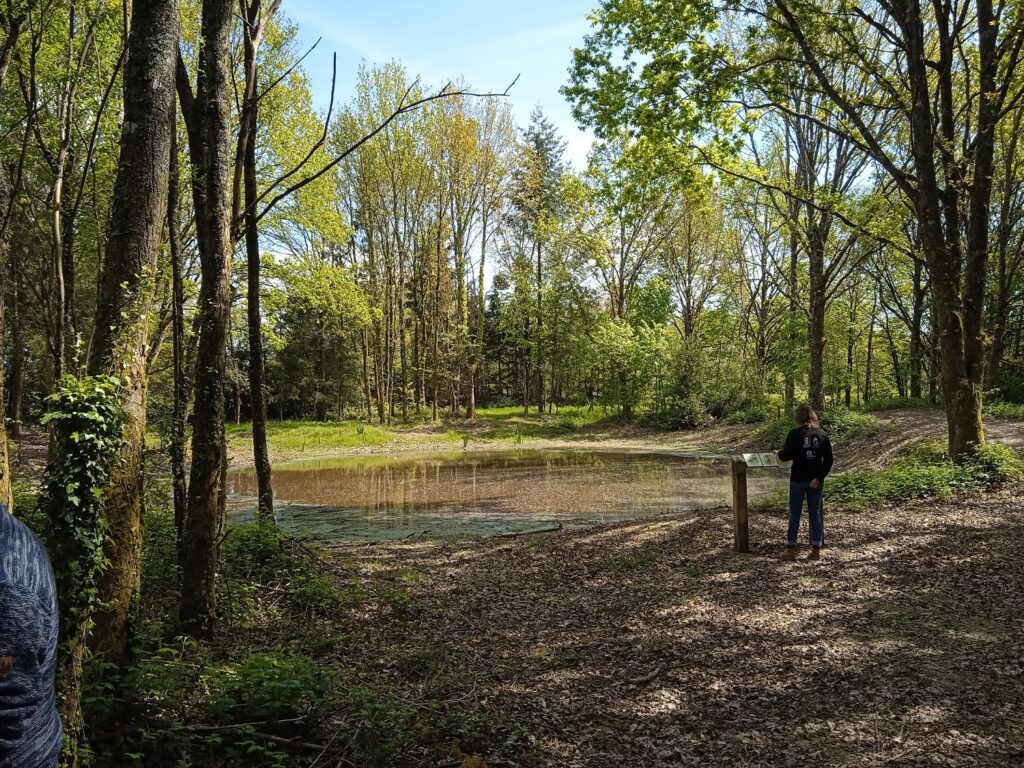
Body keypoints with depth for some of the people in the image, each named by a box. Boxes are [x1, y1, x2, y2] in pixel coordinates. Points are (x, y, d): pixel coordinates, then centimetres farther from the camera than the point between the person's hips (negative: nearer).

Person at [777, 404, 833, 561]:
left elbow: (786, 456, -8)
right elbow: (828, 460, -3)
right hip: (816, 480, 3)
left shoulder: (795, 434, -10)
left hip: (798, 479, -3)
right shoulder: (823, 435, 1)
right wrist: (819, 477, -6)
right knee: (815, 513, 10)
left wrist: (779, 453, 13)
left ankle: (791, 548, 7)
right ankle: (816, 550, 12)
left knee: (795, 513, 6)